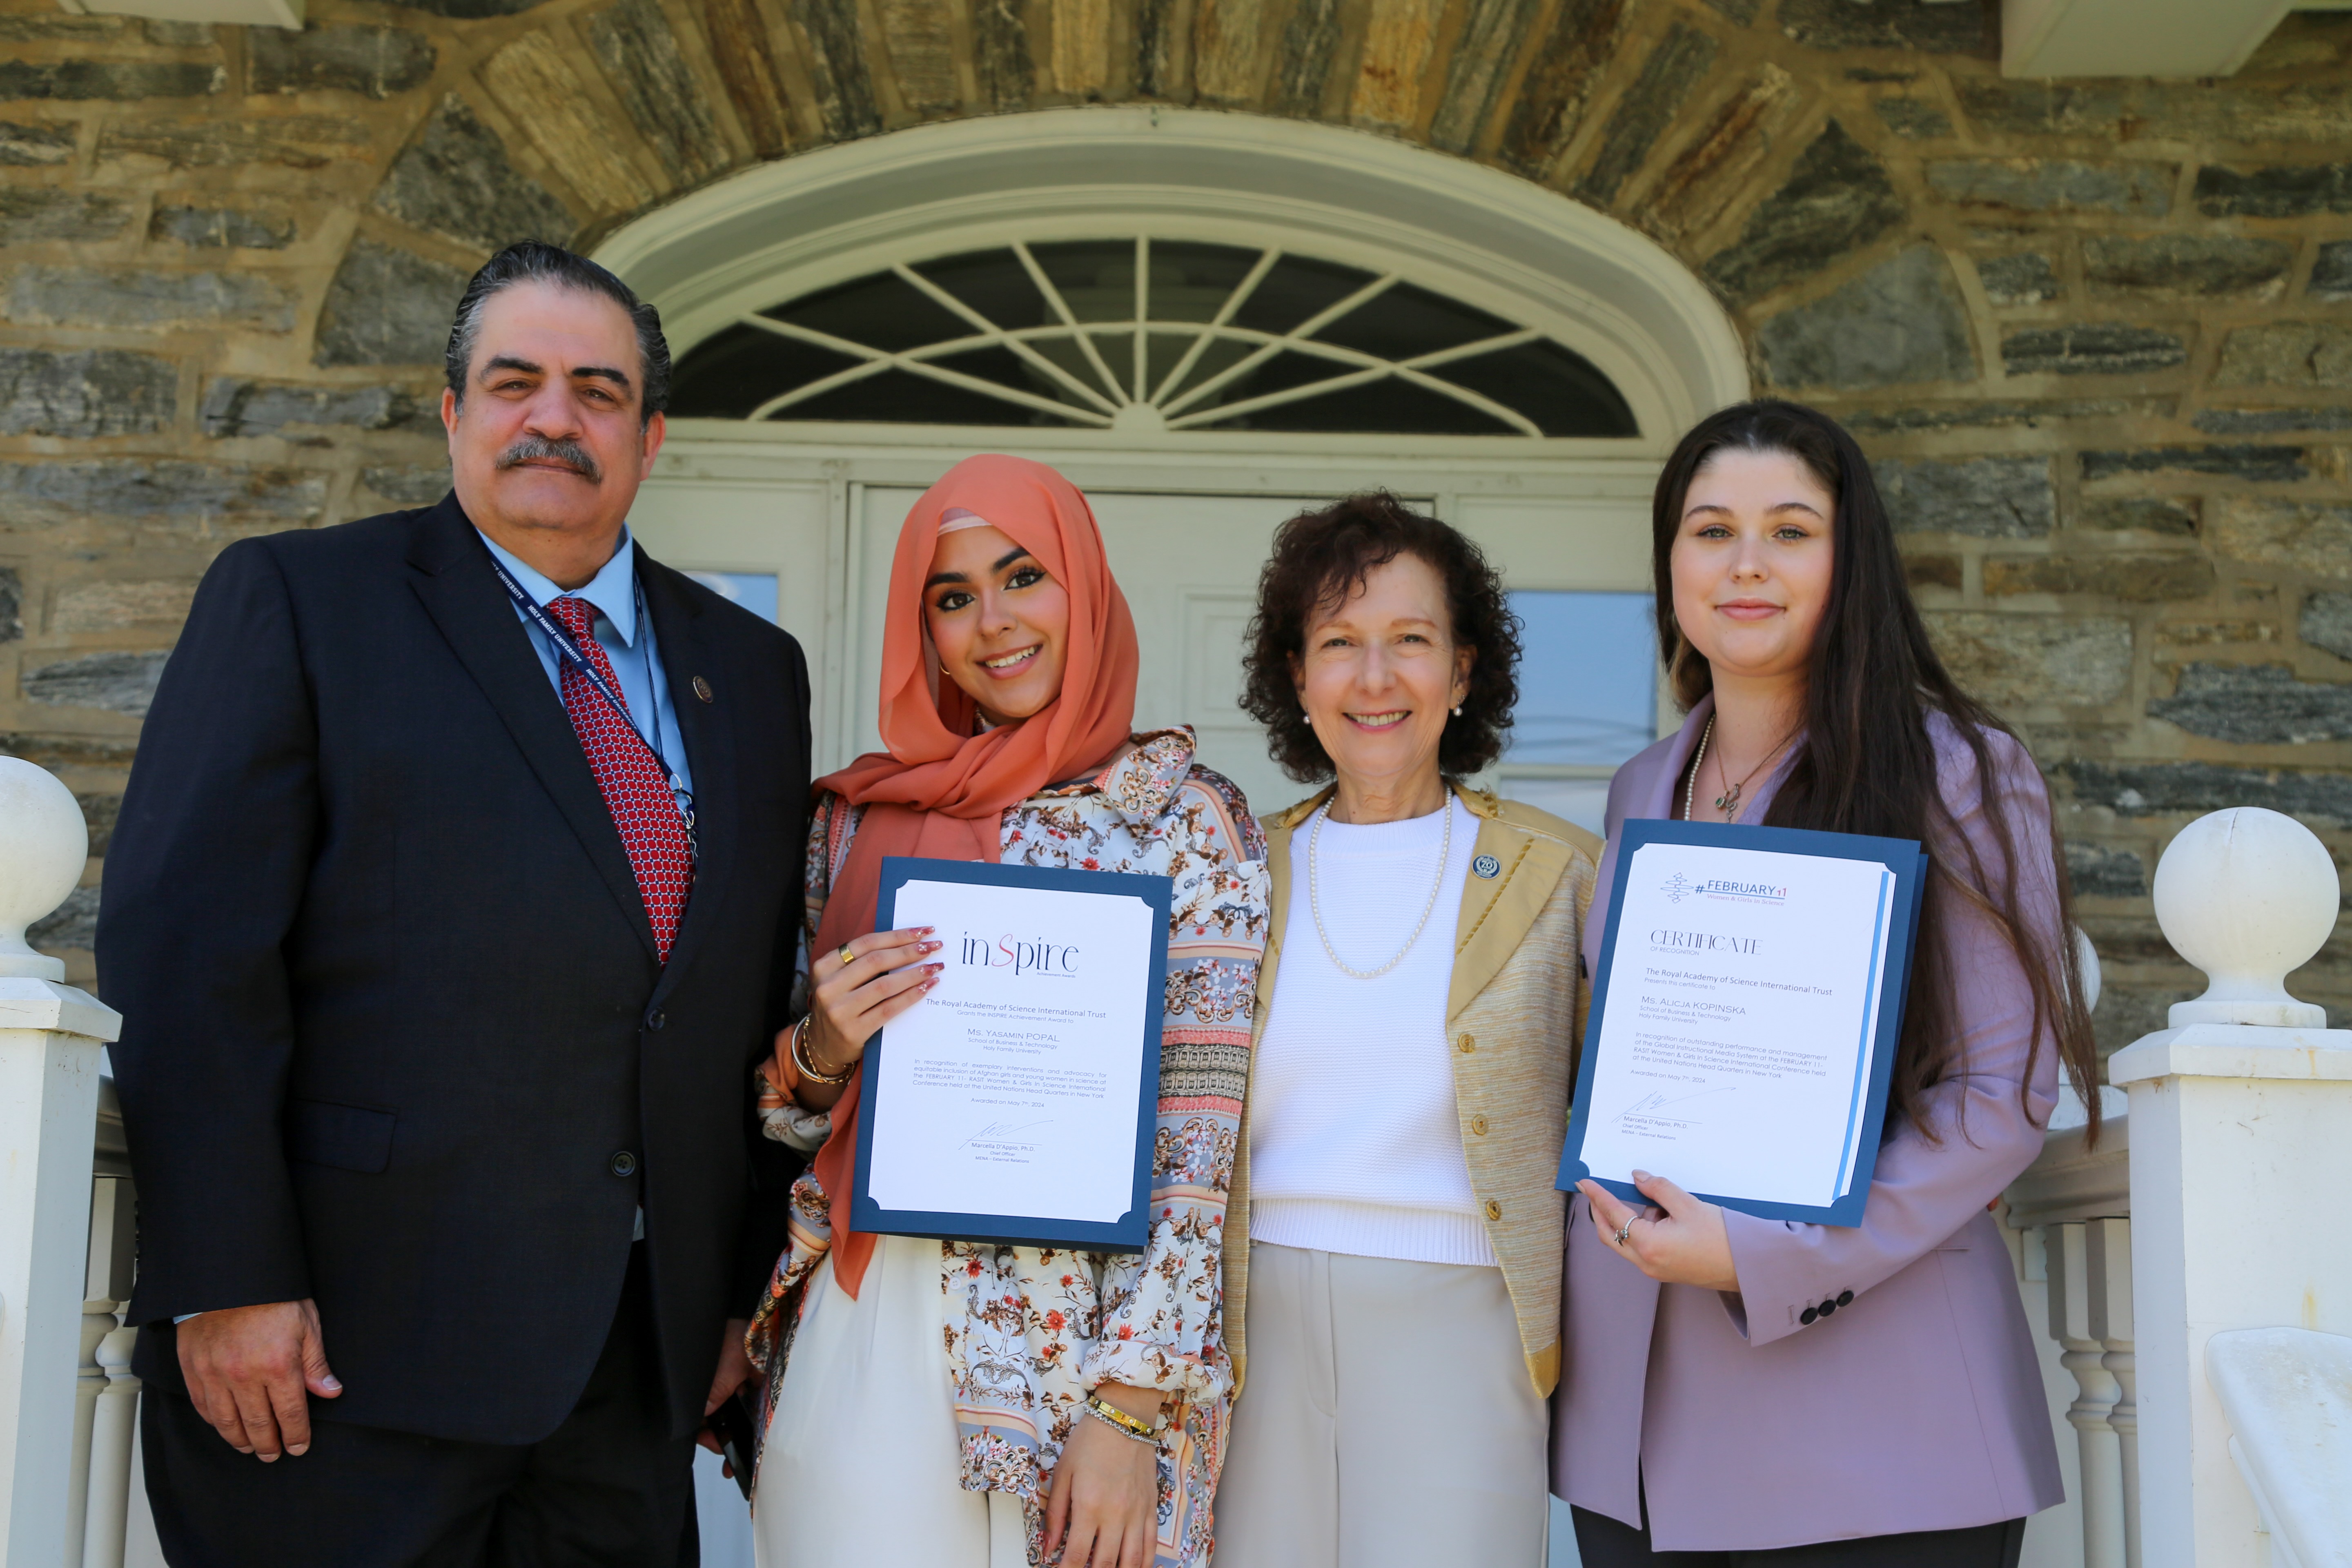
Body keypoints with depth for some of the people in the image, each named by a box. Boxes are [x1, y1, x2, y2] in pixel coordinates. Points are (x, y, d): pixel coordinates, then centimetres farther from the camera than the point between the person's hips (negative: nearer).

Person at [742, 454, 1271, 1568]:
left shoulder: (1189, 820, -3)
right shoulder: (857, 816, 7)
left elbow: (1199, 1139, -7)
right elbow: (787, 1114, 13)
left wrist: (1129, 1406, -13)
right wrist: (820, 1047, -9)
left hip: (1078, 1343, -2)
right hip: (858, 1341, 3)